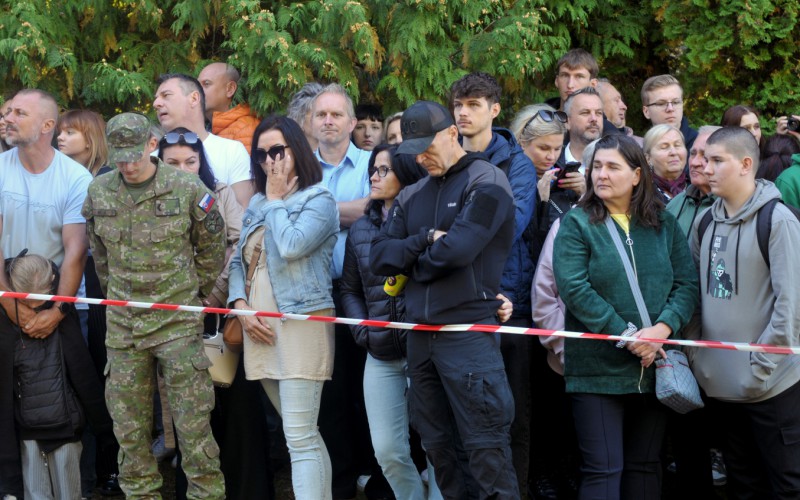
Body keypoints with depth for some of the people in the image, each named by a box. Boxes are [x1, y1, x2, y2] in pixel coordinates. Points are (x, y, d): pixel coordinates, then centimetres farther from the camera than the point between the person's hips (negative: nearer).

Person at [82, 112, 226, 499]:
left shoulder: (186, 189, -6)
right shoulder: (99, 192, 3)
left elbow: (212, 248, 6)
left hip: (178, 321, -3)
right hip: (123, 324, 3)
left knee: (192, 423, -4)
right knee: (129, 425, 8)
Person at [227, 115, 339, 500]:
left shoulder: (319, 200, -4)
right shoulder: (257, 204, 17)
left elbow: (291, 246, -21)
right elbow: (238, 261, 17)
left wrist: (276, 200, -6)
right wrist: (240, 305, 0)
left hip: (302, 325, -7)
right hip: (261, 330, 7)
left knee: (300, 438, -14)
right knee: (304, 433, 12)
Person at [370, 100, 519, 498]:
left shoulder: (486, 182, -4)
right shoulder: (411, 197, 16)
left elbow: (458, 248, -17)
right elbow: (379, 257, 7)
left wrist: (412, 264, 1)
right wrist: (425, 239, -9)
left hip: (469, 329, -7)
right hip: (420, 333, 7)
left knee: (485, 448, -8)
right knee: (437, 446, 11)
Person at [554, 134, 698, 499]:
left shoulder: (664, 224, 8)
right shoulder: (577, 224, -2)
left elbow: (686, 284, 2)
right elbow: (574, 288, -14)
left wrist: (662, 328, -17)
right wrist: (626, 335, -19)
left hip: (653, 368, 4)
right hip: (598, 369, -4)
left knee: (645, 467, 12)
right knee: (603, 470, -5)